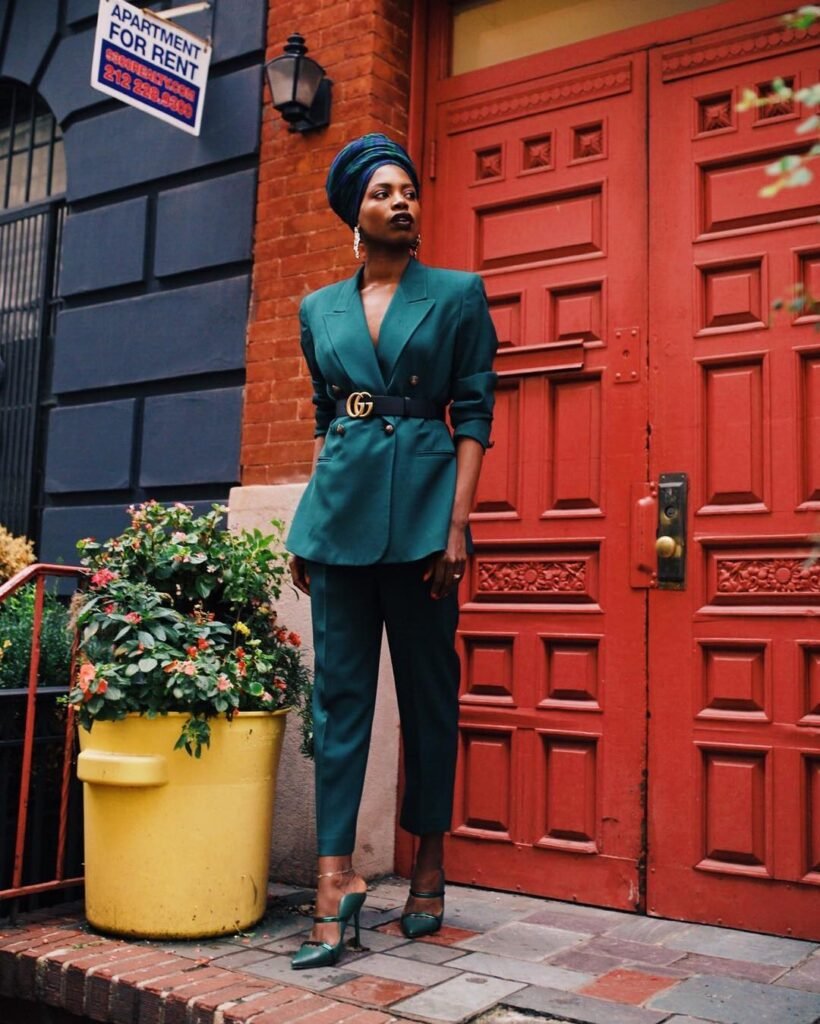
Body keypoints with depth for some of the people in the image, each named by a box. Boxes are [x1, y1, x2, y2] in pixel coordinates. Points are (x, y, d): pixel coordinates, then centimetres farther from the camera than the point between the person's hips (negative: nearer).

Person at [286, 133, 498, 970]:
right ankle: (335, 879, 4)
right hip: (339, 504, 3)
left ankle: (429, 863, 20)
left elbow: (474, 414, -1)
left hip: (421, 500, -3)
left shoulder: (458, 295, 4)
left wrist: (457, 525, -11)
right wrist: (306, 524, 12)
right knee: (339, 689, 0)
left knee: (428, 687, 5)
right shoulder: (320, 309, 14)